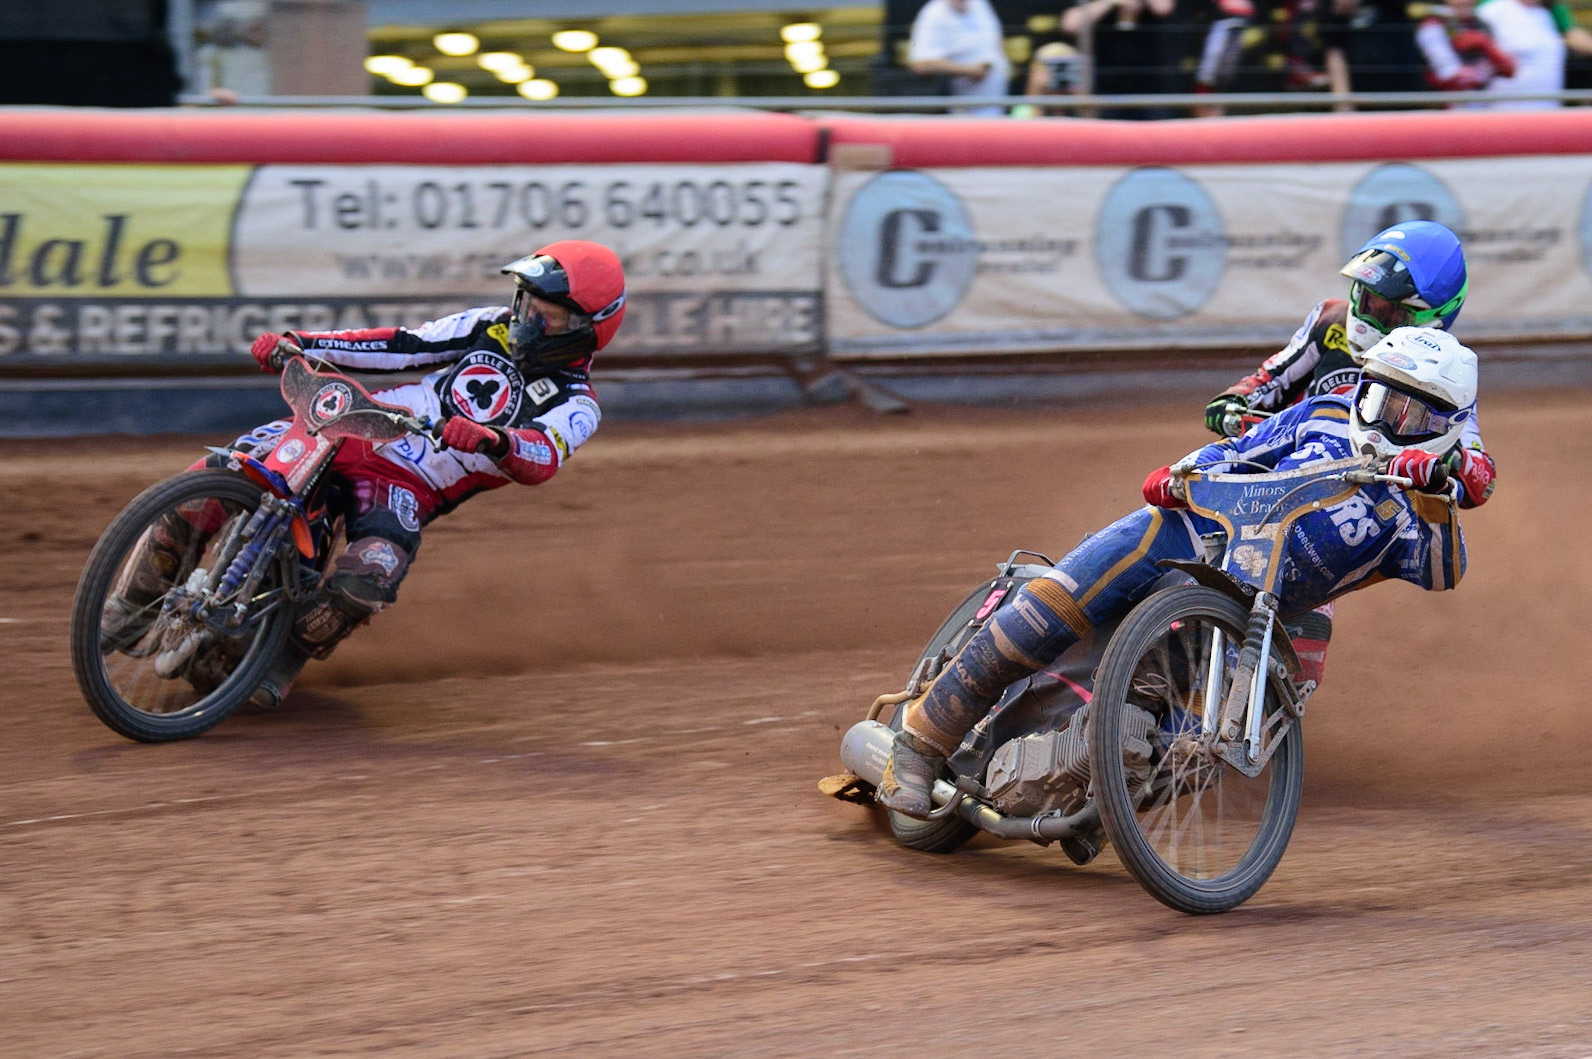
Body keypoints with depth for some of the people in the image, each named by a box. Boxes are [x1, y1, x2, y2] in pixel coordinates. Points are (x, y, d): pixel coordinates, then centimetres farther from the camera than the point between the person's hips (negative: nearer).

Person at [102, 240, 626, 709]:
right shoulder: (496, 327, 12)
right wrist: (298, 343, 4)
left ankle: (292, 652, -4)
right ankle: (143, 594, 4)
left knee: (367, 576, -34)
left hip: (407, 491, -4)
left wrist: (490, 439, -48)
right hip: (355, 433, 4)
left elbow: (542, 458, -25)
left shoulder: (575, 407, -4)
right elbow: (404, 345, 13)